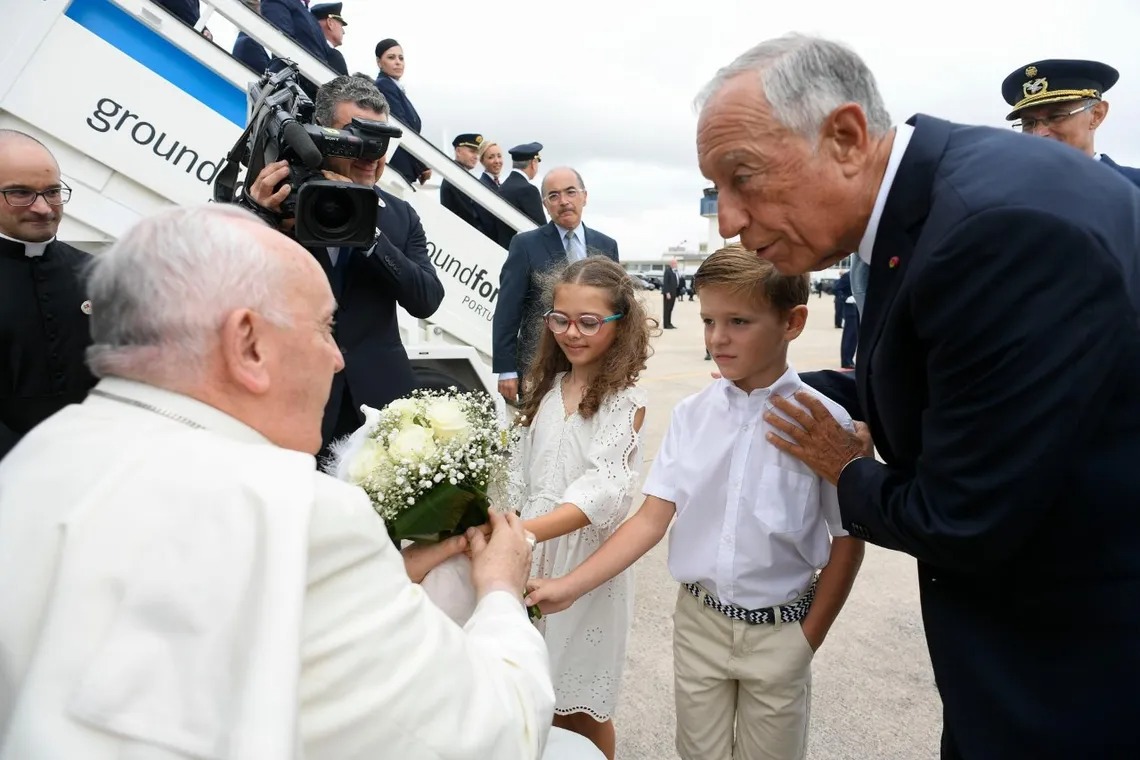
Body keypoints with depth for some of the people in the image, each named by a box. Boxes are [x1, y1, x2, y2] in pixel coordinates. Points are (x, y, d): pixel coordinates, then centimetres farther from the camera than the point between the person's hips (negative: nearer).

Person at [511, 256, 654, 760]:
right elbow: (523, 477, 11)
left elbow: (602, 490, -24)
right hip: (532, 551, 5)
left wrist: (522, 531, -36)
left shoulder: (625, 402, -12)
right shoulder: (549, 388, 7)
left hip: (586, 557, -5)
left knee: (582, 706, 10)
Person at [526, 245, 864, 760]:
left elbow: (847, 542, -6)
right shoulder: (691, 414, -7)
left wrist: (808, 640, -4)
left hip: (777, 632, -2)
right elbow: (651, 520, -6)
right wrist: (569, 587, -13)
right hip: (698, 621, 3)